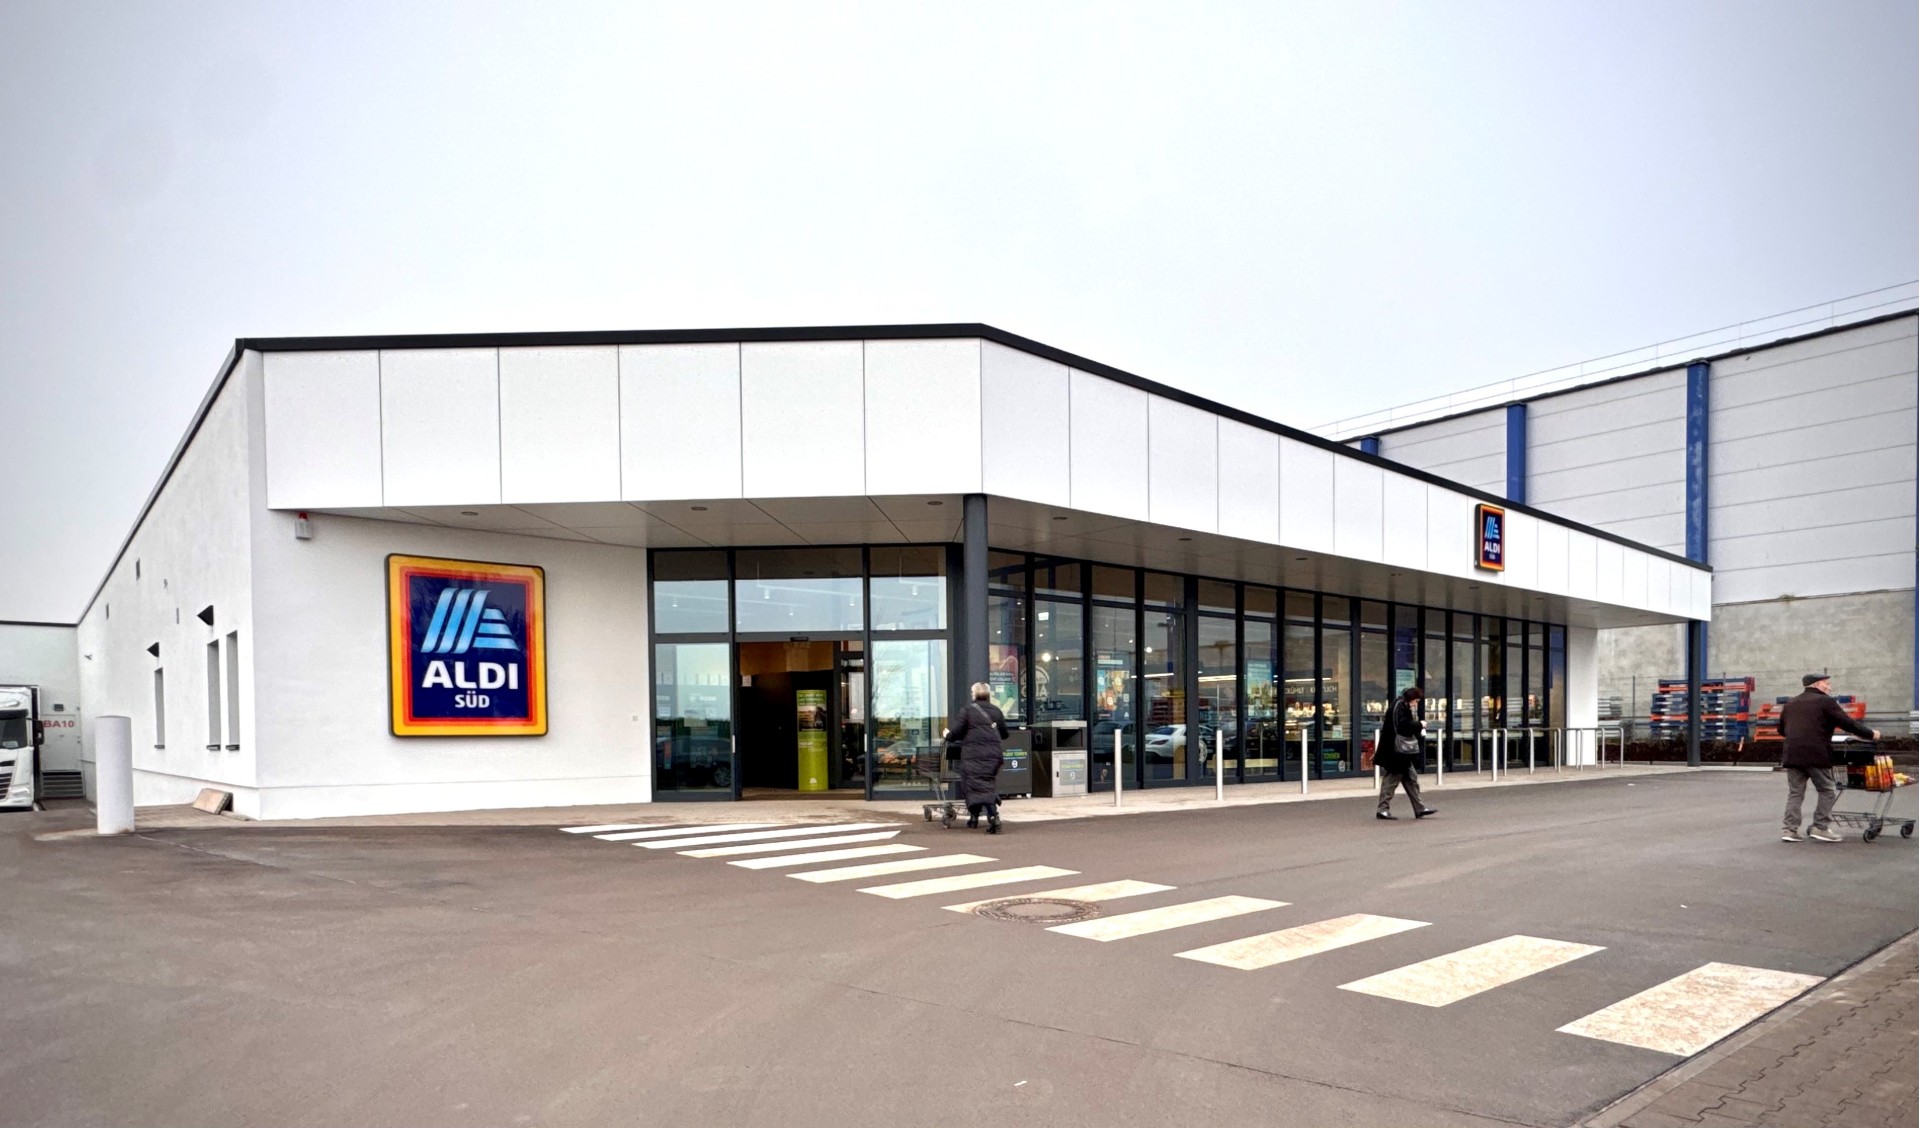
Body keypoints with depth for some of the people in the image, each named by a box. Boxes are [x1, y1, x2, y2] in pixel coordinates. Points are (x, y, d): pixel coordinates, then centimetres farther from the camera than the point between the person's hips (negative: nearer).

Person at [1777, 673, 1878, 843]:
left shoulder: (1791, 703, 19)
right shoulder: (1825, 701, 1)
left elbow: (1781, 730, 24)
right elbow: (1847, 723, -3)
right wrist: (1870, 734, 9)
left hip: (1792, 755, 6)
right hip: (1816, 755, -5)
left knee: (1795, 793, 8)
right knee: (1827, 791, 8)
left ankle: (1790, 830, 3)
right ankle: (1821, 828, 5)